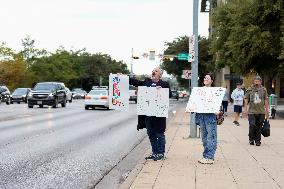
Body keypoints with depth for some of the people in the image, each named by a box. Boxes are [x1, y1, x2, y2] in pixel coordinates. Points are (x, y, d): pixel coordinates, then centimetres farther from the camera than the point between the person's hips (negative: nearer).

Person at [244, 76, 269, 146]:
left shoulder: (263, 90, 7)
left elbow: (266, 100, 11)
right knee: (252, 125, -11)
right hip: (252, 111, -1)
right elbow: (246, 99, 8)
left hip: (261, 112, 2)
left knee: (259, 127, 4)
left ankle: (258, 141, 15)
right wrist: (246, 108, 2)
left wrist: (267, 110, 10)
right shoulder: (249, 89, 3)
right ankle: (251, 139, 9)